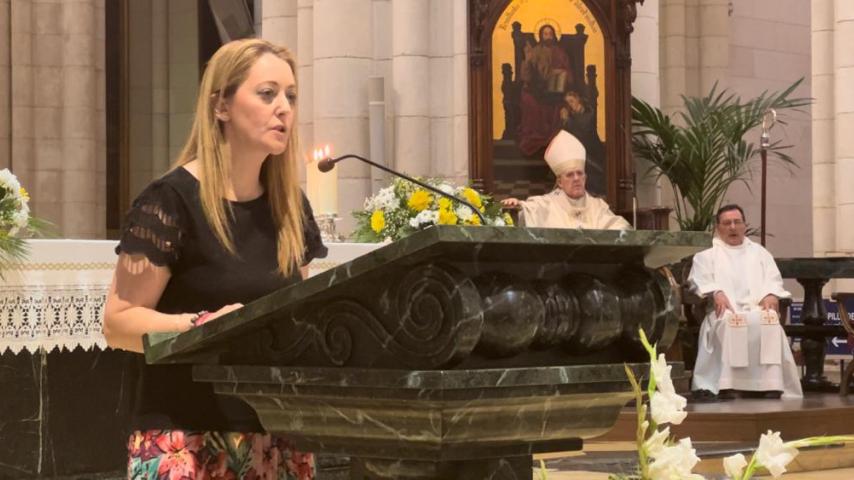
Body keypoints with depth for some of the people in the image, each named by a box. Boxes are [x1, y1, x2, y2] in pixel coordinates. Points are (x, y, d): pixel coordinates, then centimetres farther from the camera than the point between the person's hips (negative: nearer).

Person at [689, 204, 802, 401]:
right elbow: (699, 279, 5)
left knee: (769, 319, -34)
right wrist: (716, 293, -16)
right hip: (726, 310, -2)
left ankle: (771, 384, -38)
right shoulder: (707, 255, 23)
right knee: (728, 322, -38)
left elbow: (774, 279, 19)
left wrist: (771, 294, -5)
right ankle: (724, 384, -43)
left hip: (757, 307, 2)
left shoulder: (759, 252, 30)